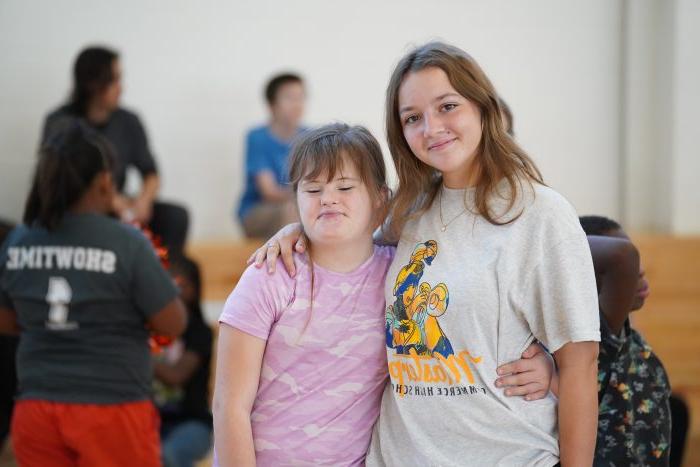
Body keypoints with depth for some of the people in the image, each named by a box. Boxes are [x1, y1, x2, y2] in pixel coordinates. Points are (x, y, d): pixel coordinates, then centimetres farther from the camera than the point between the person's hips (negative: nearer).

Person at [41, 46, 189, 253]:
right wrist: (111, 201, -19)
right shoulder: (60, 123, -8)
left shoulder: (128, 122, 3)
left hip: (119, 207, 4)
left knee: (176, 216, -19)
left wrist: (144, 199, -17)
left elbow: (150, 173, 7)